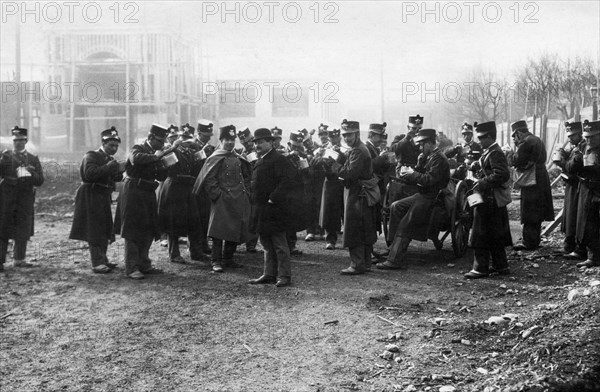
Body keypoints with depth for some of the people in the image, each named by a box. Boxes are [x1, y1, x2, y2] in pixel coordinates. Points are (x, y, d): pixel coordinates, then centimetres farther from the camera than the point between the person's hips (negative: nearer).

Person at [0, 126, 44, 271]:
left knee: (23, 231, 4)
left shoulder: (33, 159, 11)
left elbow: (40, 181, 5)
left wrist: (31, 173, -13)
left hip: (25, 200, 2)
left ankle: (19, 259, 16)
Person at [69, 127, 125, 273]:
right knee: (94, 230, -7)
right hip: (92, 196, -8)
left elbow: (113, 179, 13)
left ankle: (102, 259, 24)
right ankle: (97, 263, -6)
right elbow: (89, 174, -24)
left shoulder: (109, 159, 14)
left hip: (104, 197, 8)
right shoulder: (91, 156, -9)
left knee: (105, 230, 13)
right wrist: (108, 167, -25)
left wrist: (119, 171, -8)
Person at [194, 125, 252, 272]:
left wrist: (245, 191, 13)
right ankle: (216, 261, -3)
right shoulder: (215, 158, -6)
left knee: (236, 231, 9)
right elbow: (209, 179, -11)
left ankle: (228, 259, 20)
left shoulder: (238, 158, 15)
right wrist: (217, 194, -15)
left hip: (239, 200, 7)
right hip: (223, 200, -7)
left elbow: (246, 176, 25)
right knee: (219, 231, -9)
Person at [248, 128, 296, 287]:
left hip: (273, 209, -9)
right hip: (261, 210, 9)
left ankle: (284, 276, 2)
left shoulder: (278, 159, -12)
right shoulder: (261, 161, 17)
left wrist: (273, 198, -22)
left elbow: (287, 181, -22)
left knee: (279, 244, -4)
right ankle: (269, 274, 21)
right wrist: (255, 199, 15)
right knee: (267, 244, 14)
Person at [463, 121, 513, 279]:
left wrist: (483, 182, -23)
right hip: (491, 200, 10)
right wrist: (476, 165, 5)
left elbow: (502, 174, -26)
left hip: (489, 200, -10)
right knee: (495, 236, 16)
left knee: (481, 235, -5)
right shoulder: (489, 152, 15)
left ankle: (480, 268, 0)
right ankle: (501, 265, 23)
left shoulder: (495, 153, -16)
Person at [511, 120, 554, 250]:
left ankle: (529, 242, -4)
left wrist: (517, 148, -1)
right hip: (542, 178, 10)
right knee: (537, 213, 15)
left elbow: (516, 162, -15)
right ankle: (535, 239, 23)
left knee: (529, 214, -6)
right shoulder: (537, 140, 15)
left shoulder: (525, 143, -15)